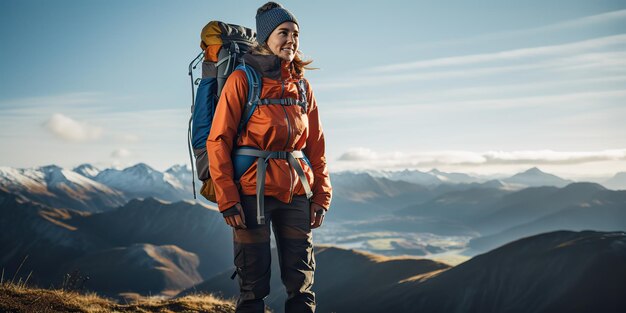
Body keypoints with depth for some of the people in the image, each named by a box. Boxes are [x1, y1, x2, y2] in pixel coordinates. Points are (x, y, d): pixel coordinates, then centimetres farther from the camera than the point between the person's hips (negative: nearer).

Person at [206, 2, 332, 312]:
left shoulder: (302, 86, 10)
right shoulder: (242, 80, -4)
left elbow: (315, 145, 12)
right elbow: (218, 141, -8)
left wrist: (321, 194, 4)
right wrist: (227, 199, -14)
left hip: (297, 194, 5)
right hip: (254, 191, -4)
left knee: (301, 281, 8)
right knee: (254, 283, 3)